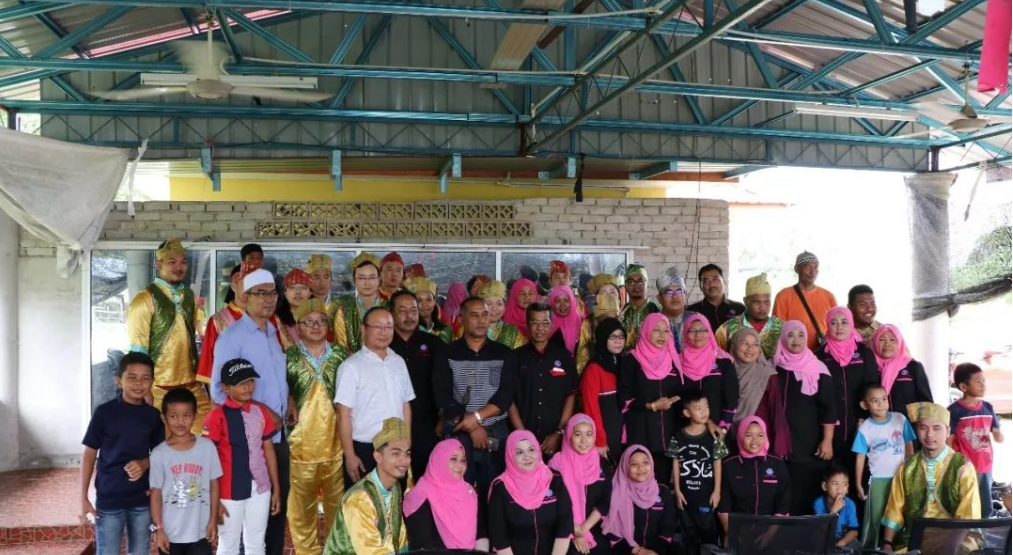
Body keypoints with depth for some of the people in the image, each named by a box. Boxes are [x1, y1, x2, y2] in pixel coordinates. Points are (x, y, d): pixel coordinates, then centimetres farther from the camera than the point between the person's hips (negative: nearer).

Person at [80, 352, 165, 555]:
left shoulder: (153, 415, 2)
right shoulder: (105, 412, -7)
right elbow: (89, 455, -3)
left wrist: (145, 463, -12)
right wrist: (84, 498, -6)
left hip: (142, 499, 3)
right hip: (108, 499, -3)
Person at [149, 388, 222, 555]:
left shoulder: (207, 447, -5)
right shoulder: (159, 454, -8)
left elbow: (213, 486, 1)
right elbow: (156, 493, -3)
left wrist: (213, 521, 1)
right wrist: (158, 529, -5)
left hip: (200, 532, 0)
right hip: (170, 533, 0)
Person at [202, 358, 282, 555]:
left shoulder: (261, 411, 2)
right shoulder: (217, 416, -12)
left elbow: (268, 451, 8)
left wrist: (276, 488, 10)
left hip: (260, 489, 4)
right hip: (229, 492, -4)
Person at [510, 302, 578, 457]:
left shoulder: (564, 356, 5)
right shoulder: (516, 357, 2)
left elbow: (570, 396, 5)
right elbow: (509, 399, 0)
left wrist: (559, 433, -4)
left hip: (555, 439, 1)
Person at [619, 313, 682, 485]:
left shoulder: (673, 360, 11)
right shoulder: (631, 361, -3)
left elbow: (680, 392, 16)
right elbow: (624, 400, -7)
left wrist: (673, 400, -6)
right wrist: (651, 406, -16)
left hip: (668, 432, 5)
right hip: (641, 433, -4)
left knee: (663, 480, 8)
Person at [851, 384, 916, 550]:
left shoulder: (900, 419, -3)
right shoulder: (864, 428, -6)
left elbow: (909, 447, 3)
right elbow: (860, 457, -1)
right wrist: (858, 484, 0)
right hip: (878, 479, -1)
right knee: (874, 518, 5)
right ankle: (868, 549, 15)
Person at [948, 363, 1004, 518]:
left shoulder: (988, 408, 5)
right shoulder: (954, 411, -12)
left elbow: (999, 437, 11)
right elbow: (948, 442, -10)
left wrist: (998, 435, -11)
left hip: (985, 467, 6)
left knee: (986, 510, 16)